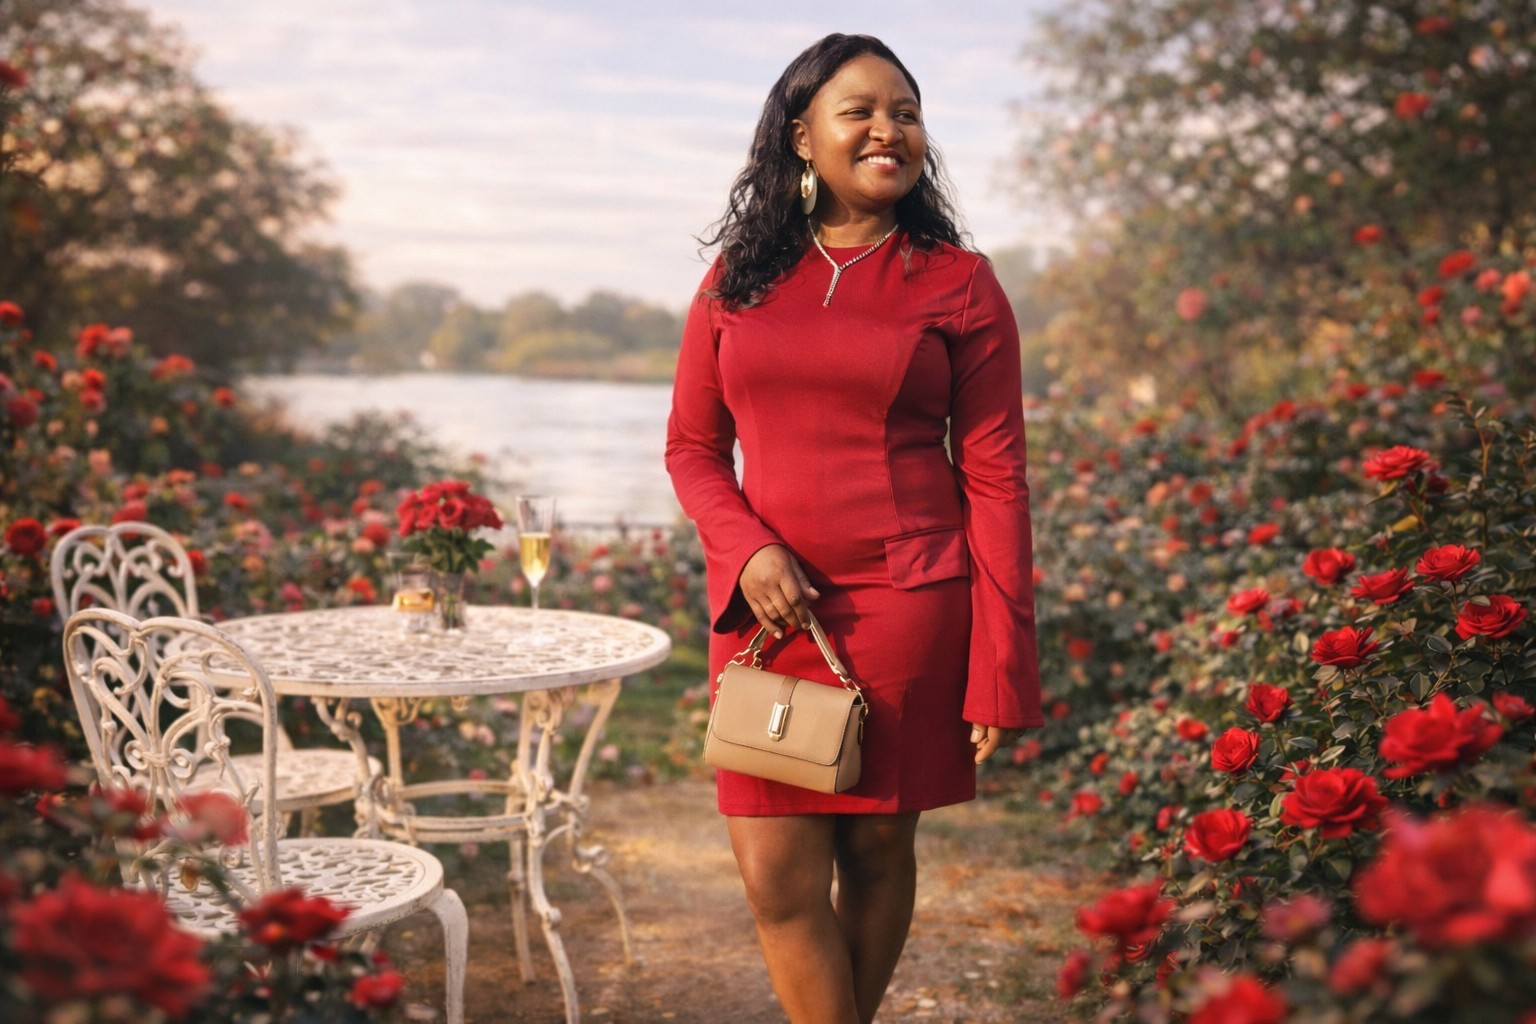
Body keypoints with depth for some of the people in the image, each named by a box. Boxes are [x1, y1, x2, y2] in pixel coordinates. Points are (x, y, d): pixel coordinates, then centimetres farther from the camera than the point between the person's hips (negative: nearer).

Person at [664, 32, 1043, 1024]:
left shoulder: (960, 283, 1)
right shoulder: (739, 276, 8)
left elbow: (996, 481, -1)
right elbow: (693, 446, 12)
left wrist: (999, 670, -7)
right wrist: (748, 551, -8)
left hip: (906, 605, -2)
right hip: (767, 607, 2)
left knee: (878, 846, 8)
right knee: (776, 877, -1)